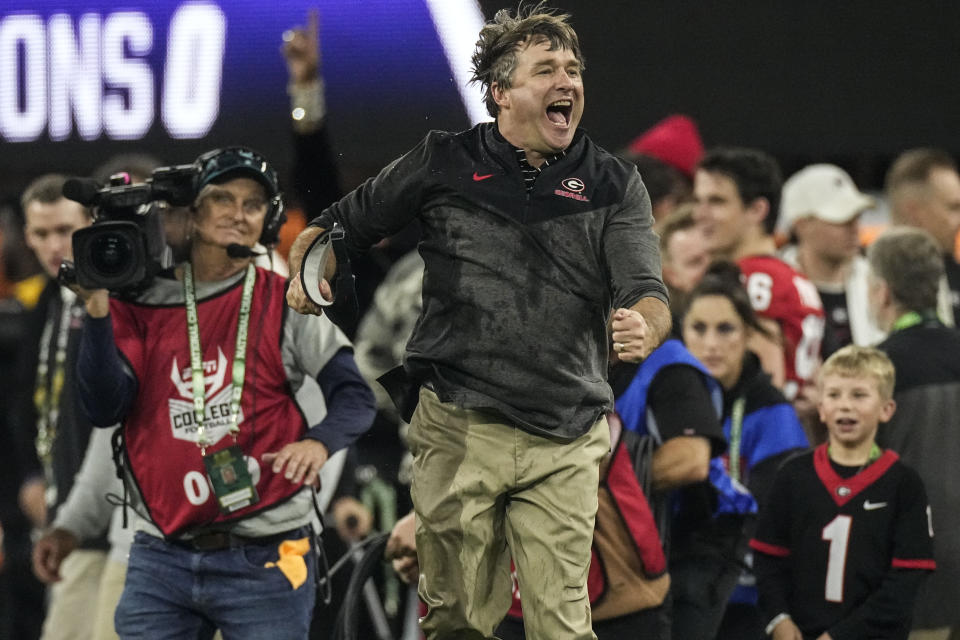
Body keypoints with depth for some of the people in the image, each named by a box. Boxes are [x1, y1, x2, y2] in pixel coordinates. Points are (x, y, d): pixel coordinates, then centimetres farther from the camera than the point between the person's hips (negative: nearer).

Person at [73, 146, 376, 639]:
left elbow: (354, 395, 1)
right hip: (162, 557, 1)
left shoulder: (286, 304, 5)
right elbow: (104, 408, -2)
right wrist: (98, 315, -11)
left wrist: (319, 442, -20)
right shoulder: (143, 303, 7)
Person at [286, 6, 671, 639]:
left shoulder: (614, 185, 8)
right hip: (459, 427, 0)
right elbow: (339, 225, 16)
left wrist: (644, 330, -28)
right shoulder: (445, 164, 7)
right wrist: (309, 272, -6)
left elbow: (646, 292, -4)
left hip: (565, 443, 0)